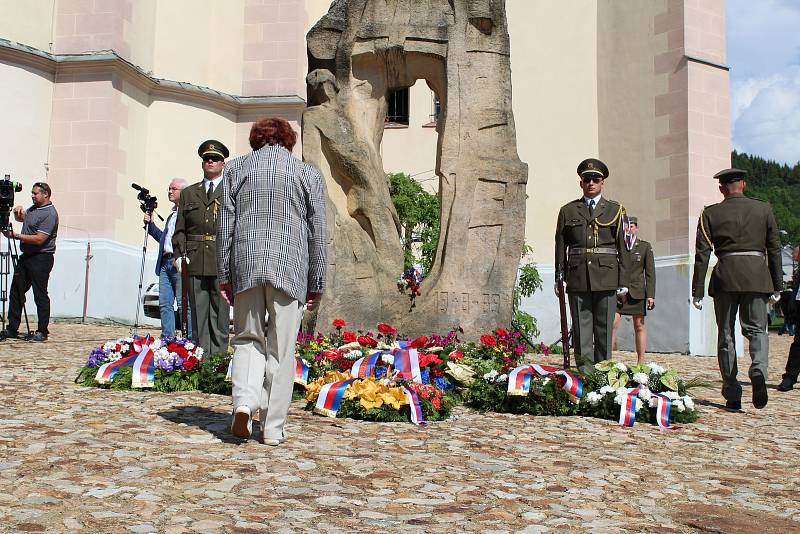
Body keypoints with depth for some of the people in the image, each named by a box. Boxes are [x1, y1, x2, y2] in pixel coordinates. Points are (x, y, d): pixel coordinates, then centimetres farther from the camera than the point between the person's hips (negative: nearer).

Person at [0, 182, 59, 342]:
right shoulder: (33, 208, 14)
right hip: (26, 256, 9)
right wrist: (18, 212, 9)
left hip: (41, 258, -9)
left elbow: (39, 239, -21)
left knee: (40, 296, -3)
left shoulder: (50, 214, -14)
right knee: (16, 291, 10)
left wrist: (16, 235, -19)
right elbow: (21, 218, 33)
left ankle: (42, 331, 4)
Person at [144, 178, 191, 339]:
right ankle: (167, 339, 11)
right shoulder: (172, 214, 24)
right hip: (165, 263, 8)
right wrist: (150, 224, 16)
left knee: (184, 304, -7)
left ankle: (189, 339, -3)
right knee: (164, 304, 6)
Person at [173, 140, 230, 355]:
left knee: (220, 313, -1)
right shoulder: (188, 193, 18)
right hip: (195, 262, 3)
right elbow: (180, 229, 15)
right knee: (198, 314, 5)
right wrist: (179, 254, 1)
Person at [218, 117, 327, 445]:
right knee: (281, 350, 4)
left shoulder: (237, 168, 12)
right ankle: (273, 427, 7)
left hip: (245, 265, 1)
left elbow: (225, 225, 7)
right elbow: (317, 234, 6)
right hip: (290, 269, -1)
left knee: (248, 339, 13)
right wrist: (317, 284, 11)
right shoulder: (308, 175, 9)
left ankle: (245, 401, -10)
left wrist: (224, 275, 9)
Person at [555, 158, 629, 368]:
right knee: (581, 331, 0)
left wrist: (623, 282, 1)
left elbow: (623, 248, 6)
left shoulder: (615, 210, 10)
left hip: (606, 279, 0)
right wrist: (559, 278, 4)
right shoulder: (568, 211, 12)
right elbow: (560, 246, 10)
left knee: (604, 330, 3)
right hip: (577, 279, 1)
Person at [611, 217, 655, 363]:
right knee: (612, 324, -11)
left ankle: (641, 361, 9)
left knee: (639, 326, 4)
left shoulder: (645, 247, 7)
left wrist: (650, 295, -4)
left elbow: (650, 272, 4)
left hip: (637, 292, 0)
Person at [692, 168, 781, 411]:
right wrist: (777, 286, 13)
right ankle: (759, 370, -22)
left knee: (726, 335, 8)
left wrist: (698, 291, 2)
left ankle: (732, 395, 9)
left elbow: (702, 254, -1)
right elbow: (775, 249, 8)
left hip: (725, 276, 0)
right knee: (757, 329, 9)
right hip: (757, 275, 1)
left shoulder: (710, 213, 4)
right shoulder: (763, 209, 8)